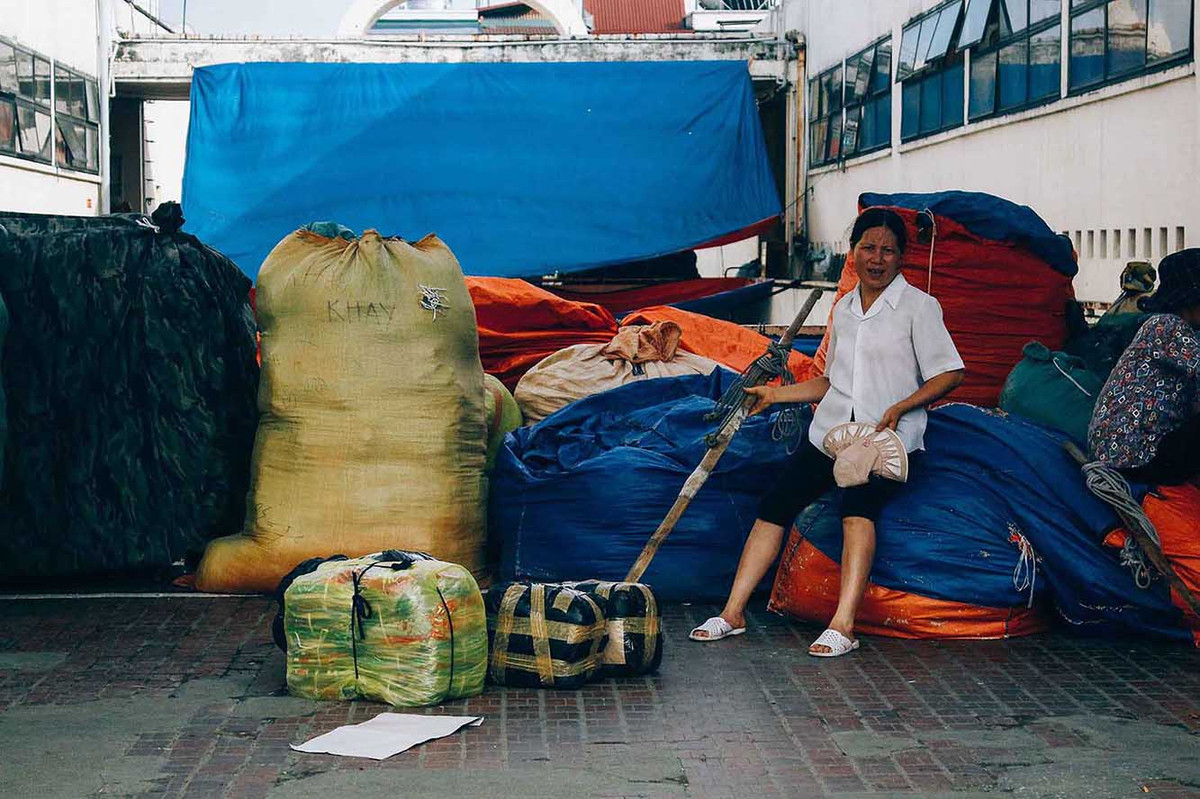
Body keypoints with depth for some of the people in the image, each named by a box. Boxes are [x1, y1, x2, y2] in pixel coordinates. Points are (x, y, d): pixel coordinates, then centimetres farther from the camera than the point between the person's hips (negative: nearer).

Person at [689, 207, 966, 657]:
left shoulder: (919, 306, 0)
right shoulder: (843, 309, 17)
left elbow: (949, 374, -5)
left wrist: (897, 408, -16)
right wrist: (776, 394, 19)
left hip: (889, 435, -5)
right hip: (832, 429, 5)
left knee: (857, 506, -32)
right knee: (775, 505, -11)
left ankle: (843, 625, -37)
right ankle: (733, 613, -7)